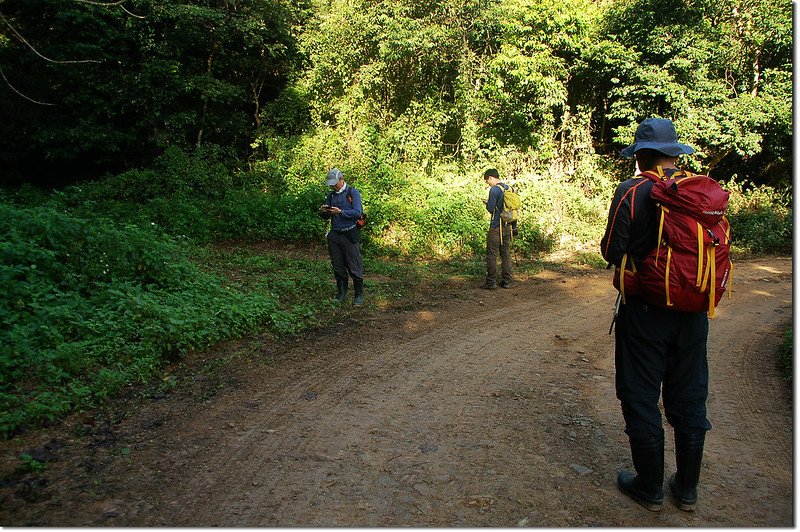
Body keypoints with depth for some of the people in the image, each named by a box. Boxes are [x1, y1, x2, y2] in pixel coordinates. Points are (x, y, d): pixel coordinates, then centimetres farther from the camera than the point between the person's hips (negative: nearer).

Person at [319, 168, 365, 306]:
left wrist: (340, 212, -23)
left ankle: (359, 295, 7)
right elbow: (326, 216, 17)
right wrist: (323, 211, -6)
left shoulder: (353, 192, -3)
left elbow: (358, 212, -14)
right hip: (334, 235, 6)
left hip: (349, 235, -5)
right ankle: (341, 293, 21)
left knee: (354, 267, -3)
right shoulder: (331, 195, 14)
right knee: (338, 267, 9)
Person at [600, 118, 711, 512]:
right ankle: (687, 489, 30)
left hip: (645, 312, -5)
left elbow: (612, 251, -11)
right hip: (693, 312, 5)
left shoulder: (631, 192, -13)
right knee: (689, 400, 16)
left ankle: (650, 489, 21)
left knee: (641, 399, 9)